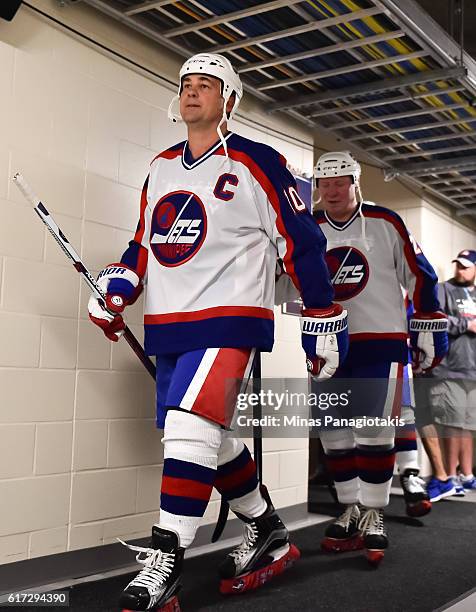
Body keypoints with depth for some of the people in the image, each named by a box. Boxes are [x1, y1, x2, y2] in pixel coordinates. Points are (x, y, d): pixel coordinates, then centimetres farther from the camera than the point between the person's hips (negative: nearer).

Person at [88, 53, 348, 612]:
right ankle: (268, 536, 29)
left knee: (190, 428, -19)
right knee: (213, 440, 11)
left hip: (229, 319, -7)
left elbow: (302, 245, -3)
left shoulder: (257, 164, -4)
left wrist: (324, 325, -3)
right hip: (167, 325, 7)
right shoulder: (160, 168, 15)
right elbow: (144, 241, 21)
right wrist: (116, 287, 2)